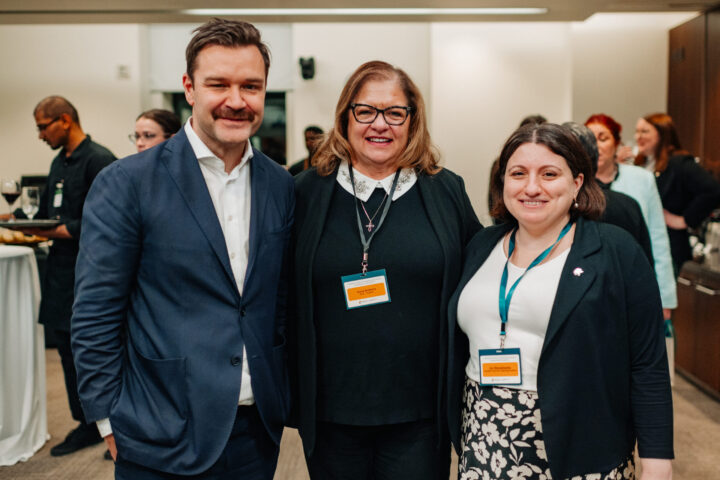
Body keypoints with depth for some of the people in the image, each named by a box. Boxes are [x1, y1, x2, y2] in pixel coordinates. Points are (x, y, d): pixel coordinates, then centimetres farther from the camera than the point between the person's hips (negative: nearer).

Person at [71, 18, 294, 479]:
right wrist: (112, 422, -7)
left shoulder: (281, 186, 3)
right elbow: (95, 316, -7)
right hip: (163, 442, -3)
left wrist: (280, 395, 8)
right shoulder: (126, 183, -10)